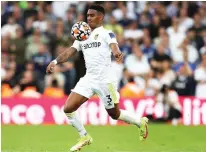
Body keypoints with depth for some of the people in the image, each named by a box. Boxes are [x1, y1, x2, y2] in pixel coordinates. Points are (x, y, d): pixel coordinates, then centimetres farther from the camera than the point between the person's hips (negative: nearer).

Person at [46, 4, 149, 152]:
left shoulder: (107, 33, -5)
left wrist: (117, 54, -48)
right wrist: (55, 62, -14)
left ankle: (141, 122, 32)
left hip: (105, 80, -6)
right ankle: (85, 137, 12)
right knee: (68, 109, -6)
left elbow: (114, 46, -24)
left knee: (114, 114, 6)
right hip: (88, 79, 6)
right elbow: (69, 52, 5)